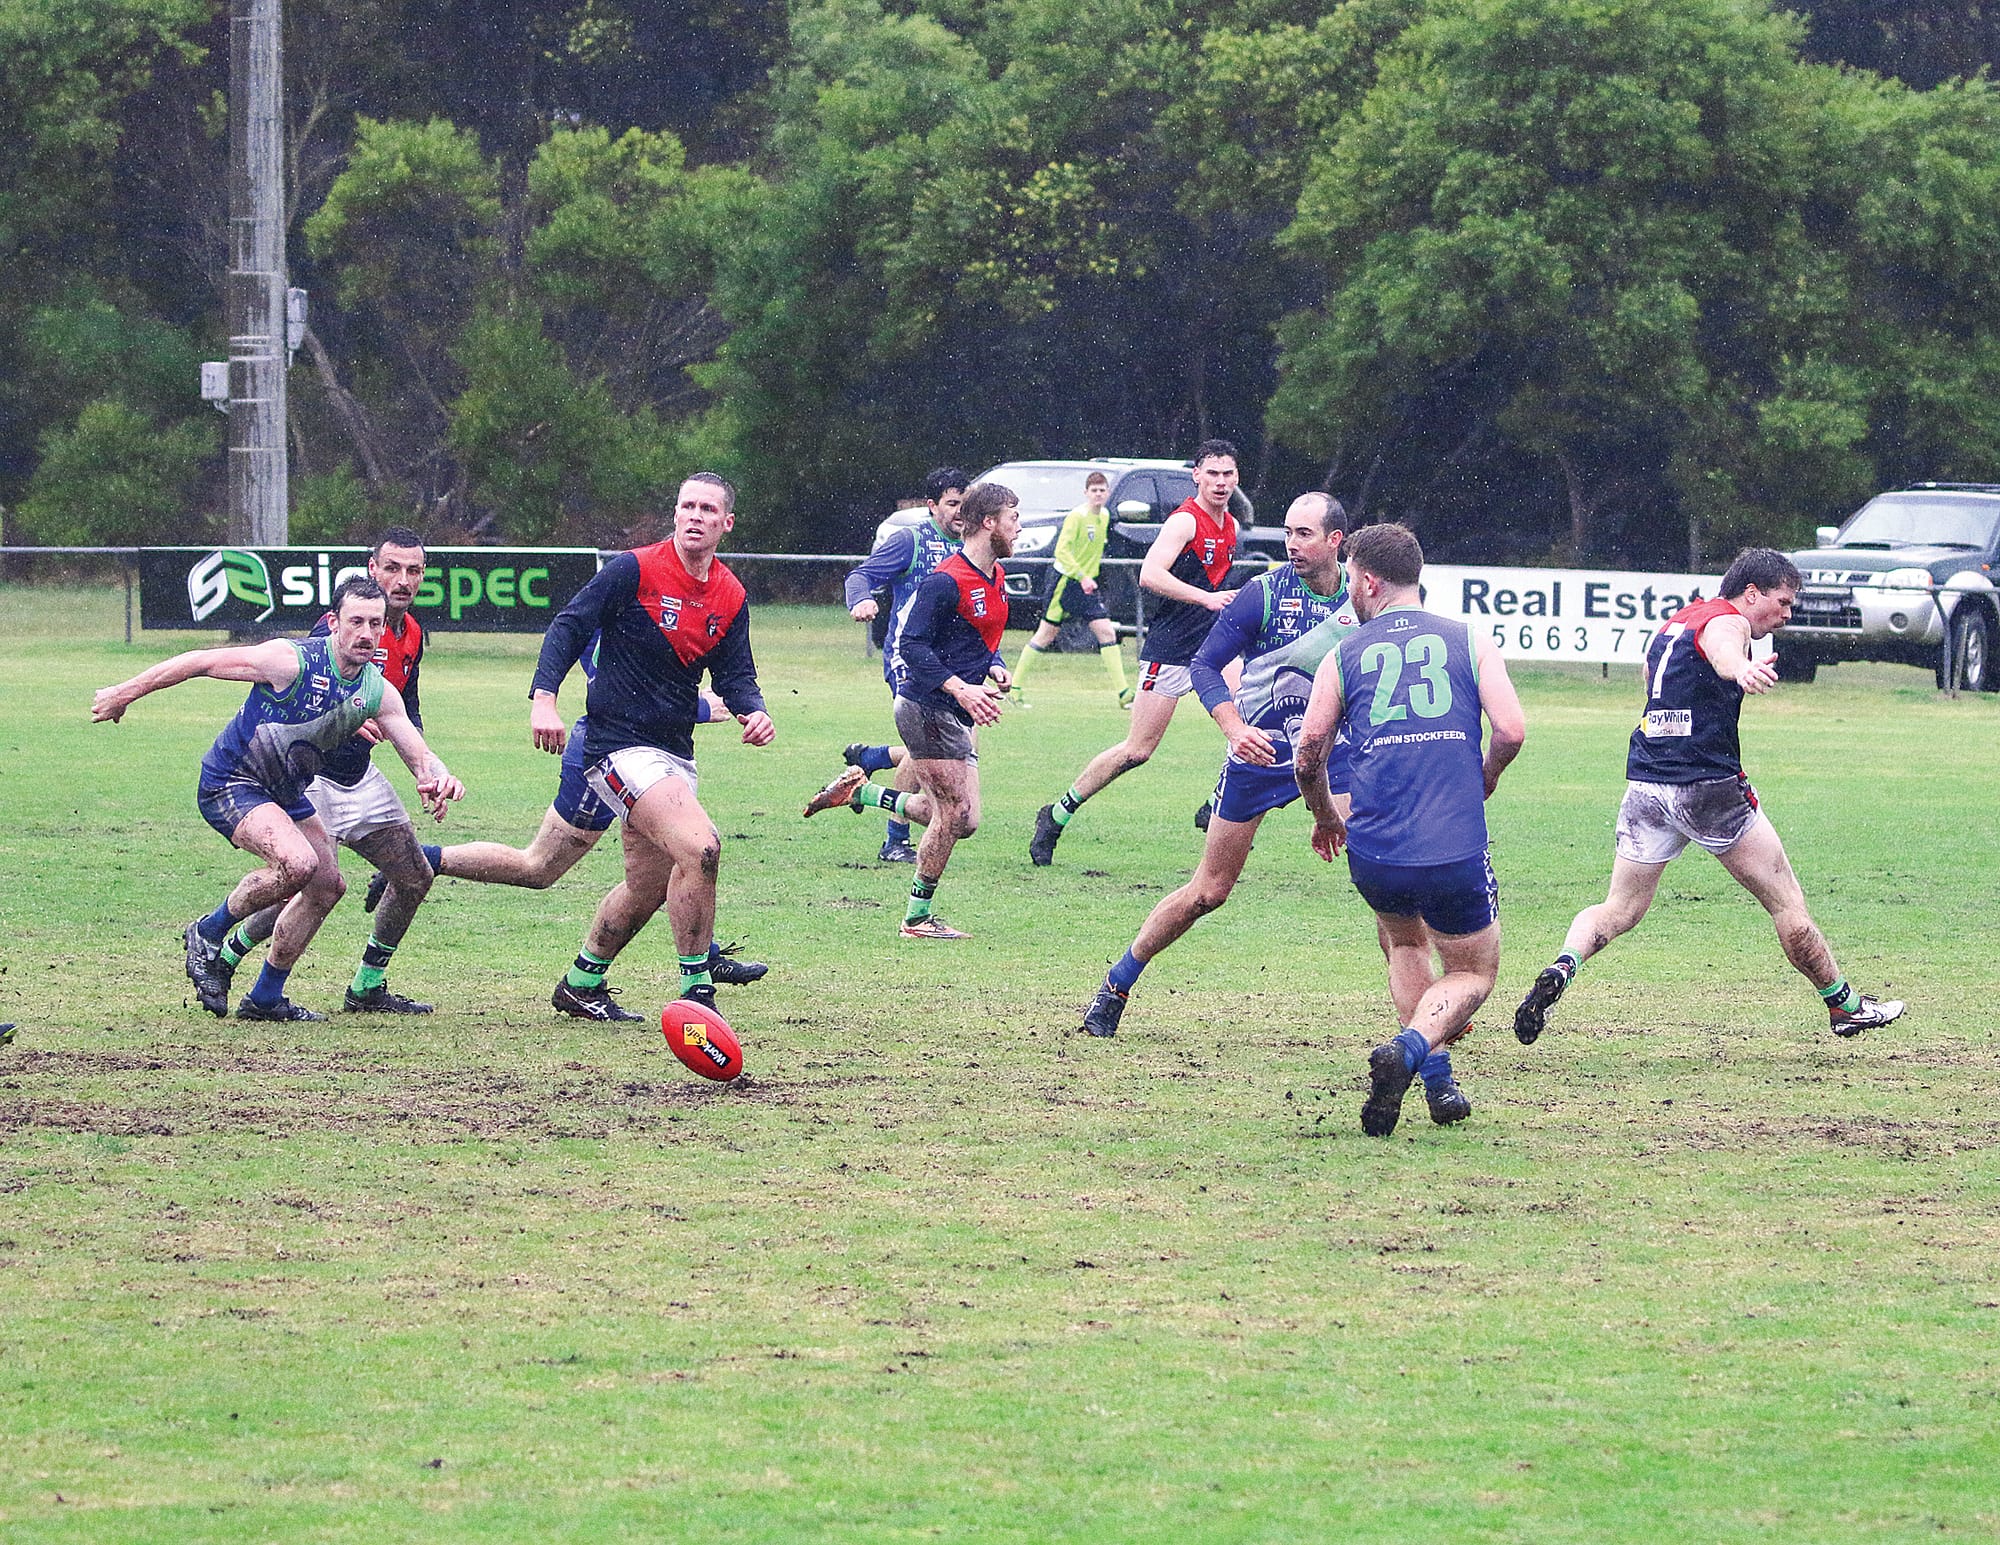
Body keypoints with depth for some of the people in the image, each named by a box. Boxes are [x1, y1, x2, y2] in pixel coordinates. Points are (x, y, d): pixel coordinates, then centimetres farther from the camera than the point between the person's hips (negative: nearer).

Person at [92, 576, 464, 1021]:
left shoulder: (378, 692, -5)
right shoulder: (290, 660, -24)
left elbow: (418, 754, -4)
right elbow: (200, 662, -18)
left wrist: (436, 778, -29)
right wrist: (124, 694, -13)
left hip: (286, 793, 8)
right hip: (229, 784, -8)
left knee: (327, 884, 6)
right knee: (298, 863, -28)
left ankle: (266, 998, 21)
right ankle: (207, 935, -5)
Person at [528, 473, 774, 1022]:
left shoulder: (731, 597, 7)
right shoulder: (635, 571, -11)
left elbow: (734, 674, 11)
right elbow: (569, 627, -11)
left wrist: (753, 710, -12)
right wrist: (544, 697, -24)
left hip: (676, 751, 8)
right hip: (621, 744, -8)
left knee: (649, 888, 15)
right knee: (700, 848, -24)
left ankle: (581, 986, 35)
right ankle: (696, 994, -15)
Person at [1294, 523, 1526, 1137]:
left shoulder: (1343, 657, 8)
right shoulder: (1470, 642, 8)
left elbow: (1308, 757, 7)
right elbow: (1511, 730, -3)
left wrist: (1325, 816, 28)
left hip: (1373, 854, 2)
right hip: (1455, 854, -1)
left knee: (1404, 943, 32)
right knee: (1473, 975, 18)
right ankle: (1408, 1050, -13)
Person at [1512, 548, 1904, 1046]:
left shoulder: (1674, 624, 19)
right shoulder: (1725, 621, -9)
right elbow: (1721, 650, -35)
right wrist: (1743, 669, -58)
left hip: (1645, 785, 8)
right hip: (1707, 786, -8)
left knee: (1619, 911, 8)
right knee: (1787, 902, 5)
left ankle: (1561, 968, -19)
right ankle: (1844, 1005, 13)